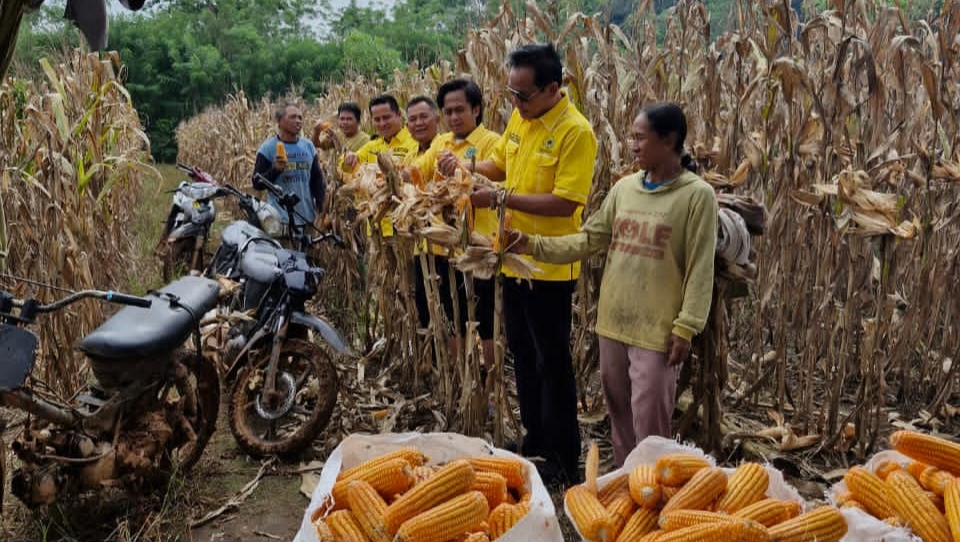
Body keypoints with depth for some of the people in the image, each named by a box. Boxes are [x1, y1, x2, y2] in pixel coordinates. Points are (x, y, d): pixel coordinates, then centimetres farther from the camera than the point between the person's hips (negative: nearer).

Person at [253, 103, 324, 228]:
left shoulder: (308, 146, 8)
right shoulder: (268, 148, -5)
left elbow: (317, 179, 14)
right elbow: (257, 184, -5)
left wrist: (322, 209, 5)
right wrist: (275, 169, -22)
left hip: (307, 217, 5)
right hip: (280, 218, -5)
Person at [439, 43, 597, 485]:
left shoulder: (575, 132, -19)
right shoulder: (519, 118, 5)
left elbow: (566, 202, -24)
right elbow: (500, 164, 19)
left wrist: (501, 198, -24)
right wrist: (467, 167, -1)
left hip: (550, 266, -8)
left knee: (552, 363, 3)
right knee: (523, 355, 17)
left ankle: (565, 460, 18)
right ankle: (535, 439, 34)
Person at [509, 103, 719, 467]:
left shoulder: (697, 195, -10)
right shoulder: (624, 188, 7)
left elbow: (700, 269, -11)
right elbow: (588, 239, 7)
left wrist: (685, 328, -15)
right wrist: (534, 245, -4)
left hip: (657, 329, -6)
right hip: (613, 320, 6)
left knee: (648, 419, 1)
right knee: (617, 410, 18)